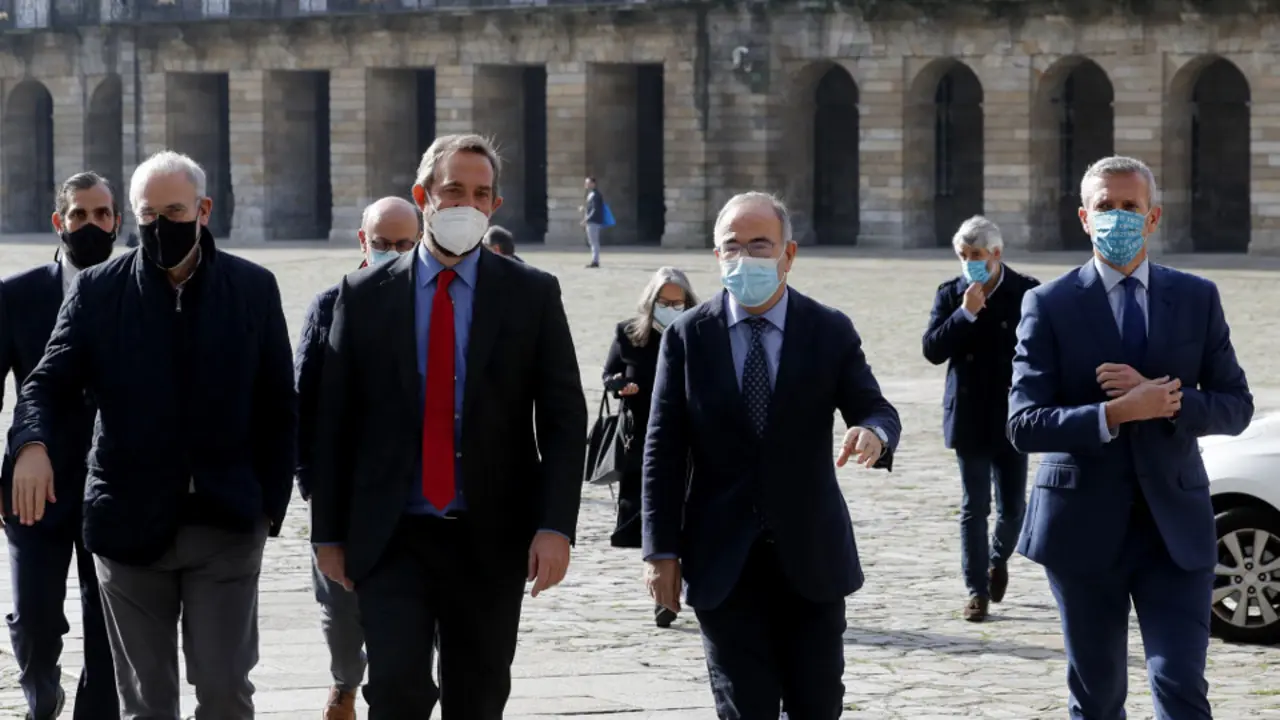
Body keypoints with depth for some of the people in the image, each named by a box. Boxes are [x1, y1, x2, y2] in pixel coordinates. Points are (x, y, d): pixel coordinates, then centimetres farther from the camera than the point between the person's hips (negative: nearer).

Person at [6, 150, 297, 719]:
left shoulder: (253, 289, 2)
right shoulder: (98, 291, 2)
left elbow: (276, 408, 6)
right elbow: (51, 383, 0)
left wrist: (271, 505, 1)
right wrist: (32, 444, -22)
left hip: (227, 523, 0)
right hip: (131, 523, 0)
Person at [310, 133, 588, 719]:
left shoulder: (532, 295, 2)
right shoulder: (365, 295, 3)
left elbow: (564, 418, -1)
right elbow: (334, 422, 5)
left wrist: (555, 525, -11)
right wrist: (328, 533, 3)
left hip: (491, 539, 1)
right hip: (392, 538, -1)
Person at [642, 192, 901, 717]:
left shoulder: (832, 332, 1)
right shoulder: (688, 336, 0)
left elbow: (876, 410, -2)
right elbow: (663, 451, 0)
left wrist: (874, 434, -28)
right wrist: (662, 551, -5)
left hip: (810, 555, 1)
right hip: (724, 561, -1)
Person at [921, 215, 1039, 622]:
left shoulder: (1026, 293, -2)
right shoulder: (950, 294, 1)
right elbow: (933, 350, -8)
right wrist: (965, 313, -19)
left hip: (1012, 417, 0)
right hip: (969, 418, 0)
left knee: (1012, 506, 4)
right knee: (974, 508, 2)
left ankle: (999, 559, 35)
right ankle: (977, 591, 8)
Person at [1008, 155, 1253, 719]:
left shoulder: (1197, 299, 6)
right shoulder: (1049, 305, -2)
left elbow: (1235, 405, 3)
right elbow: (1024, 424, -9)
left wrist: (1163, 400, -15)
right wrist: (1115, 414, -23)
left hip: (1175, 525, 1)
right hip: (1085, 525, -1)